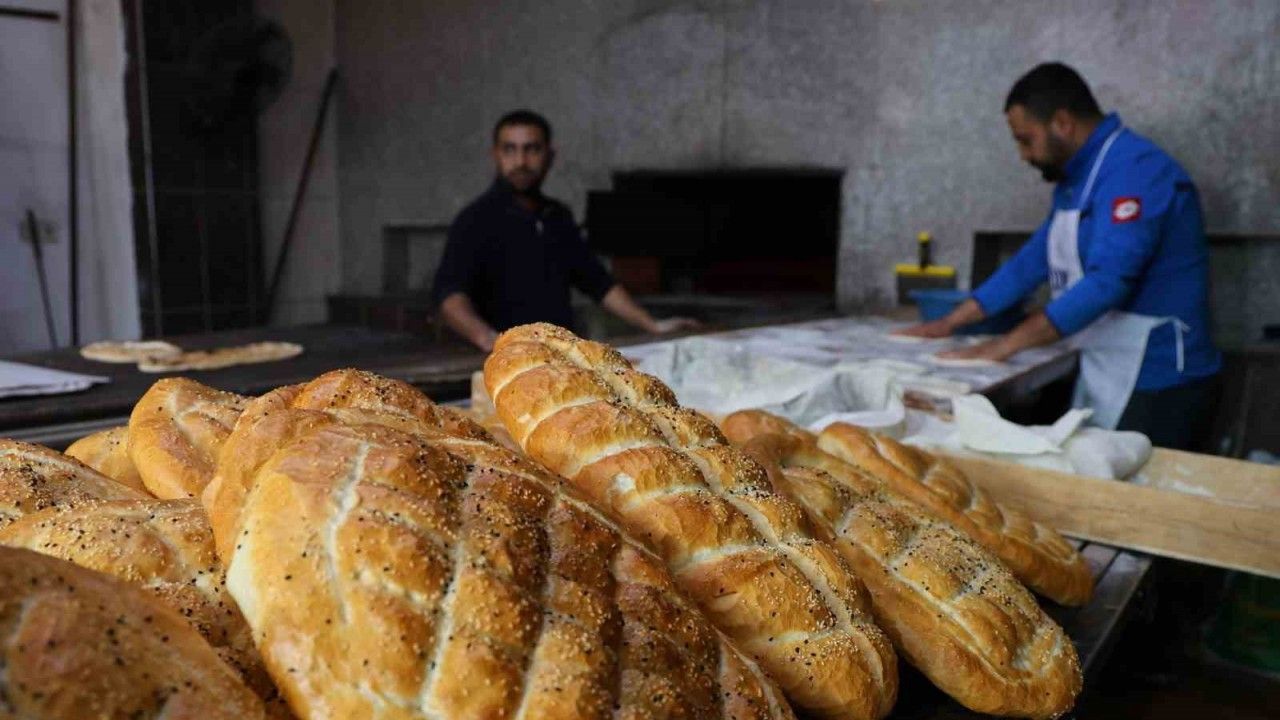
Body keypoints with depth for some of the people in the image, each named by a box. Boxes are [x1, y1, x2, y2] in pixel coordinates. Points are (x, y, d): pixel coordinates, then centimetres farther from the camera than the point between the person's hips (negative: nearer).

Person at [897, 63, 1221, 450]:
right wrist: (949, 323, 12)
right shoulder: (1078, 179, 13)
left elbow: (1106, 281, -27)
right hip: (1103, 380, 9)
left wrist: (1008, 343, -24)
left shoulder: (1134, 170, -17)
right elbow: (1034, 260, 16)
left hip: (1156, 385, -8)